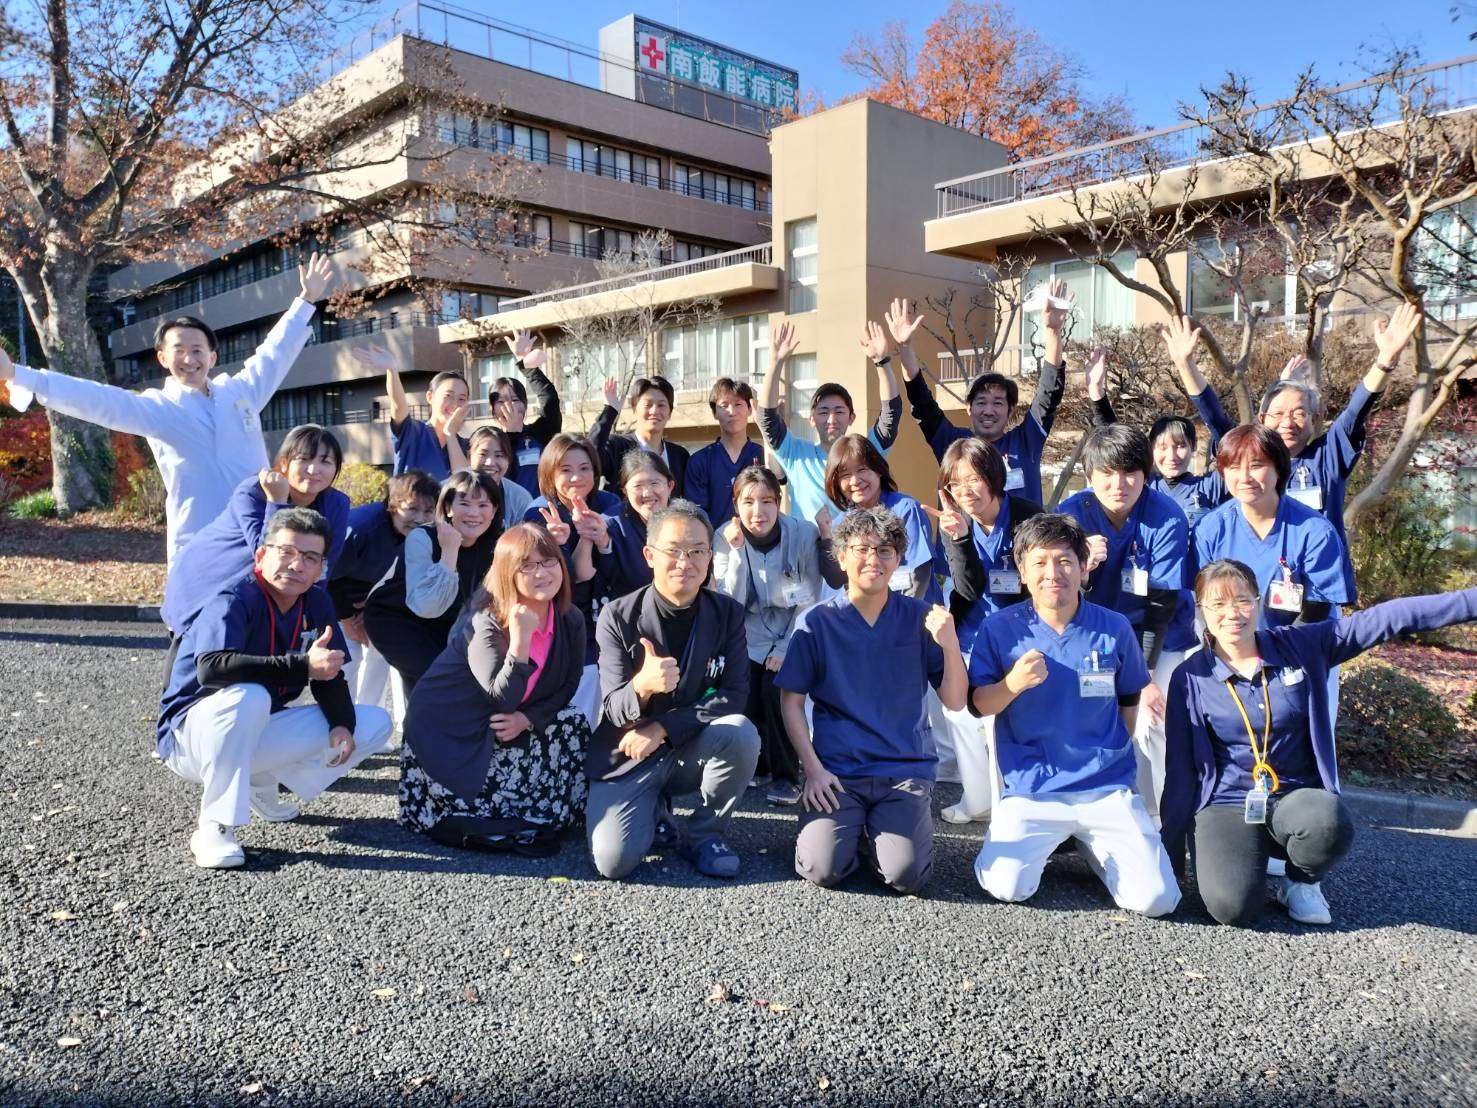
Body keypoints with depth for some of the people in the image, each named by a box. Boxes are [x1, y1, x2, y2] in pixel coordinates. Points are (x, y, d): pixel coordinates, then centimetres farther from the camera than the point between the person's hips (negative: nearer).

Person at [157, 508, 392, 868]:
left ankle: (260, 784, 6)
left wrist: (342, 724, -16)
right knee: (248, 696, -40)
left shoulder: (317, 603, -1)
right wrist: (302, 666, -42)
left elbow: (330, 675, 3)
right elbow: (210, 668, -39)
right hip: (190, 735, -7)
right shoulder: (233, 601, -22)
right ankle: (214, 829, -25)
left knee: (375, 723, -1)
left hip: (259, 732, 7)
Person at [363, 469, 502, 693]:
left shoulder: (496, 545, -13)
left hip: (444, 622, 5)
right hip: (393, 617, -5)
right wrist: (449, 550, -39)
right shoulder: (421, 539, -26)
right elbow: (427, 607, -36)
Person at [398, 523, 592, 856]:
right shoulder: (485, 621, -25)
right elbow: (502, 698, -30)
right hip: (449, 732, -6)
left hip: (507, 728, 6)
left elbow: (567, 687, 2)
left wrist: (528, 719, -16)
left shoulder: (571, 621, -8)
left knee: (574, 723, -13)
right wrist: (521, 636, -40)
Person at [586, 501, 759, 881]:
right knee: (614, 861, -22)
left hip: (693, 750, 2)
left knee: (741, 733, -30)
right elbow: (613, 710, -15)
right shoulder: (618, 617, -12)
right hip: (628, 756, -2)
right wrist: (642, 685, -41)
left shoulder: (727, 614, -5)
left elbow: (734, 695, -11)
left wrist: (661, 729, -22)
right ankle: (654, 812, 14)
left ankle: (703, 835, -4)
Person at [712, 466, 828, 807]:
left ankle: (786, 775, 0)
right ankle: (760, 766, 12)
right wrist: (737, 551, -25)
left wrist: (785, 648, -14)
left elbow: (810, 600, -9)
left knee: (776, 692, -22)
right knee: (746, 699, -17)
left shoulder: (803, 533, -15)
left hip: (792, 635, -1)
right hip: (749, 636, 2)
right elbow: (730, 602, -14)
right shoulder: (725, 537, -10)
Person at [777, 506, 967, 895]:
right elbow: (791, 702, 2)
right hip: (837, 769, 0)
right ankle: (848, 826, 15)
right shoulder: (816, 622, -1)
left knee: (906, 875, -18)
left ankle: (877, 828, 15)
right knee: (824, 870, -18)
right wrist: (813, 768, -8)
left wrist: (950, 645, -15)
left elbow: (954, 701, 2)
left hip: (907, 767, 1)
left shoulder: (920, 618, 2)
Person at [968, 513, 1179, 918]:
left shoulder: (1114, 628, 1)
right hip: (1031, 789, -1)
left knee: (1156, 900, -10)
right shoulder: (1001, 629, -4)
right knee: (1007, 887, -20)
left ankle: (1091, 844, 20)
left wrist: (1112, 754, 11)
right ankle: (1028, 839, 14)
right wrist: (1012, 683, -22)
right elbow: (978, 705, -3)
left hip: (1107, 787, 1)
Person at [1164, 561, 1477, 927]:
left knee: (1328, 824, -35)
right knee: (1232, 907, -26)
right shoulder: (1189, 678, -4)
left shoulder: (1300, 646, -1)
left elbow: (1386, 619, -5)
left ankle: (1301, 883, 1)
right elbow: (1181, 768, 0)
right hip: (1227, 805, -2)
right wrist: (1169, 850, 1)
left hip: (1298, 797, 2)